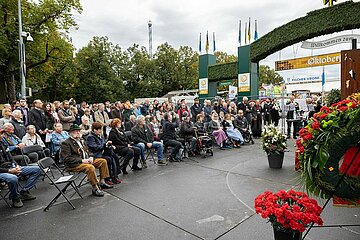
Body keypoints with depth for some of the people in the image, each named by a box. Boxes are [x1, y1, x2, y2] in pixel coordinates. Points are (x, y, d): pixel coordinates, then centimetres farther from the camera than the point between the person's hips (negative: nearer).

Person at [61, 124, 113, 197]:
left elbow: (87, 151, 26)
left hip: (86, 160, 9)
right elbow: (66, 158, -16)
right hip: (74, 164, -9)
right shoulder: (66, 143, -7)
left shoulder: (80, 140, 19)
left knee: (103, 161, -2)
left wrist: (91, 157, 2)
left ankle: (102, 182, 1)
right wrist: (82, 160, -20)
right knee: (91, 167, -34)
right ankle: (95, 189, -22)